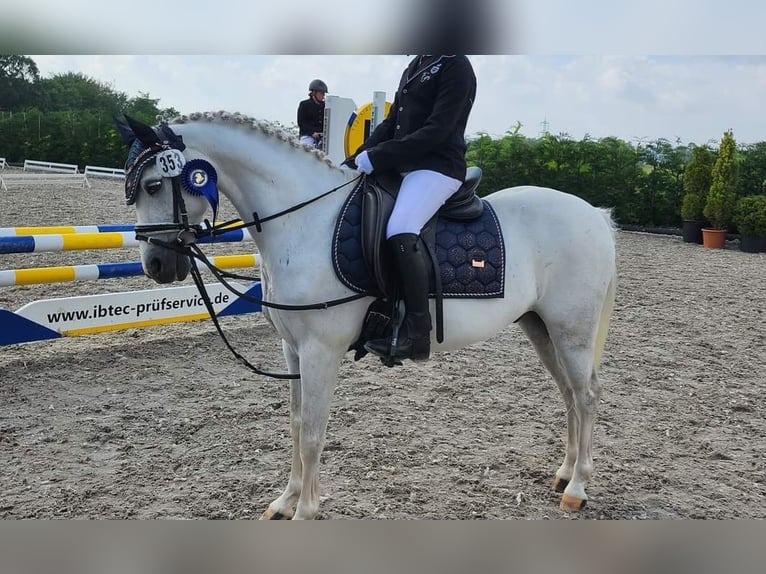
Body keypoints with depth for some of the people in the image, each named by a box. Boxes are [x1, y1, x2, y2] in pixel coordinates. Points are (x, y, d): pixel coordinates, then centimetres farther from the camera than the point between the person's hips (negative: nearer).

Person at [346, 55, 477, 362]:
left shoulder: (456, 66, -7)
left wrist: (378, 156, -19)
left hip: (438, 167, -10)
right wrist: (356, 159, 5)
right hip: (402, 165, 10)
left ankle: (416, 333, -26)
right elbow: (391, 124, 18)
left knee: (400, 231, -33)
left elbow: (436, 131, -17)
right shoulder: (414, 67, 19)